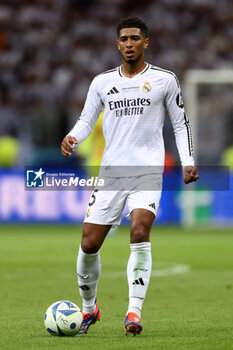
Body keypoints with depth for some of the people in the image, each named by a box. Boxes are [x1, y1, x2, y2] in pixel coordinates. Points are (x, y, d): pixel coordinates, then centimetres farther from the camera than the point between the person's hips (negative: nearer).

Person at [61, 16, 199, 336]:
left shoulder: (164, 80, 4)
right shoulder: (102, 82, 10)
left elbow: (180, 123, 10)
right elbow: (87, 119, 15)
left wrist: (188, 162, -2)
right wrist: (72, 138, -7)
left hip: (148, 170, -3)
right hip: (111, 171, 3)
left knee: (140, 233, -25)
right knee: (89, 244, -1)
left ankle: (134, 312, -21)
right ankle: (89, 309, 22)